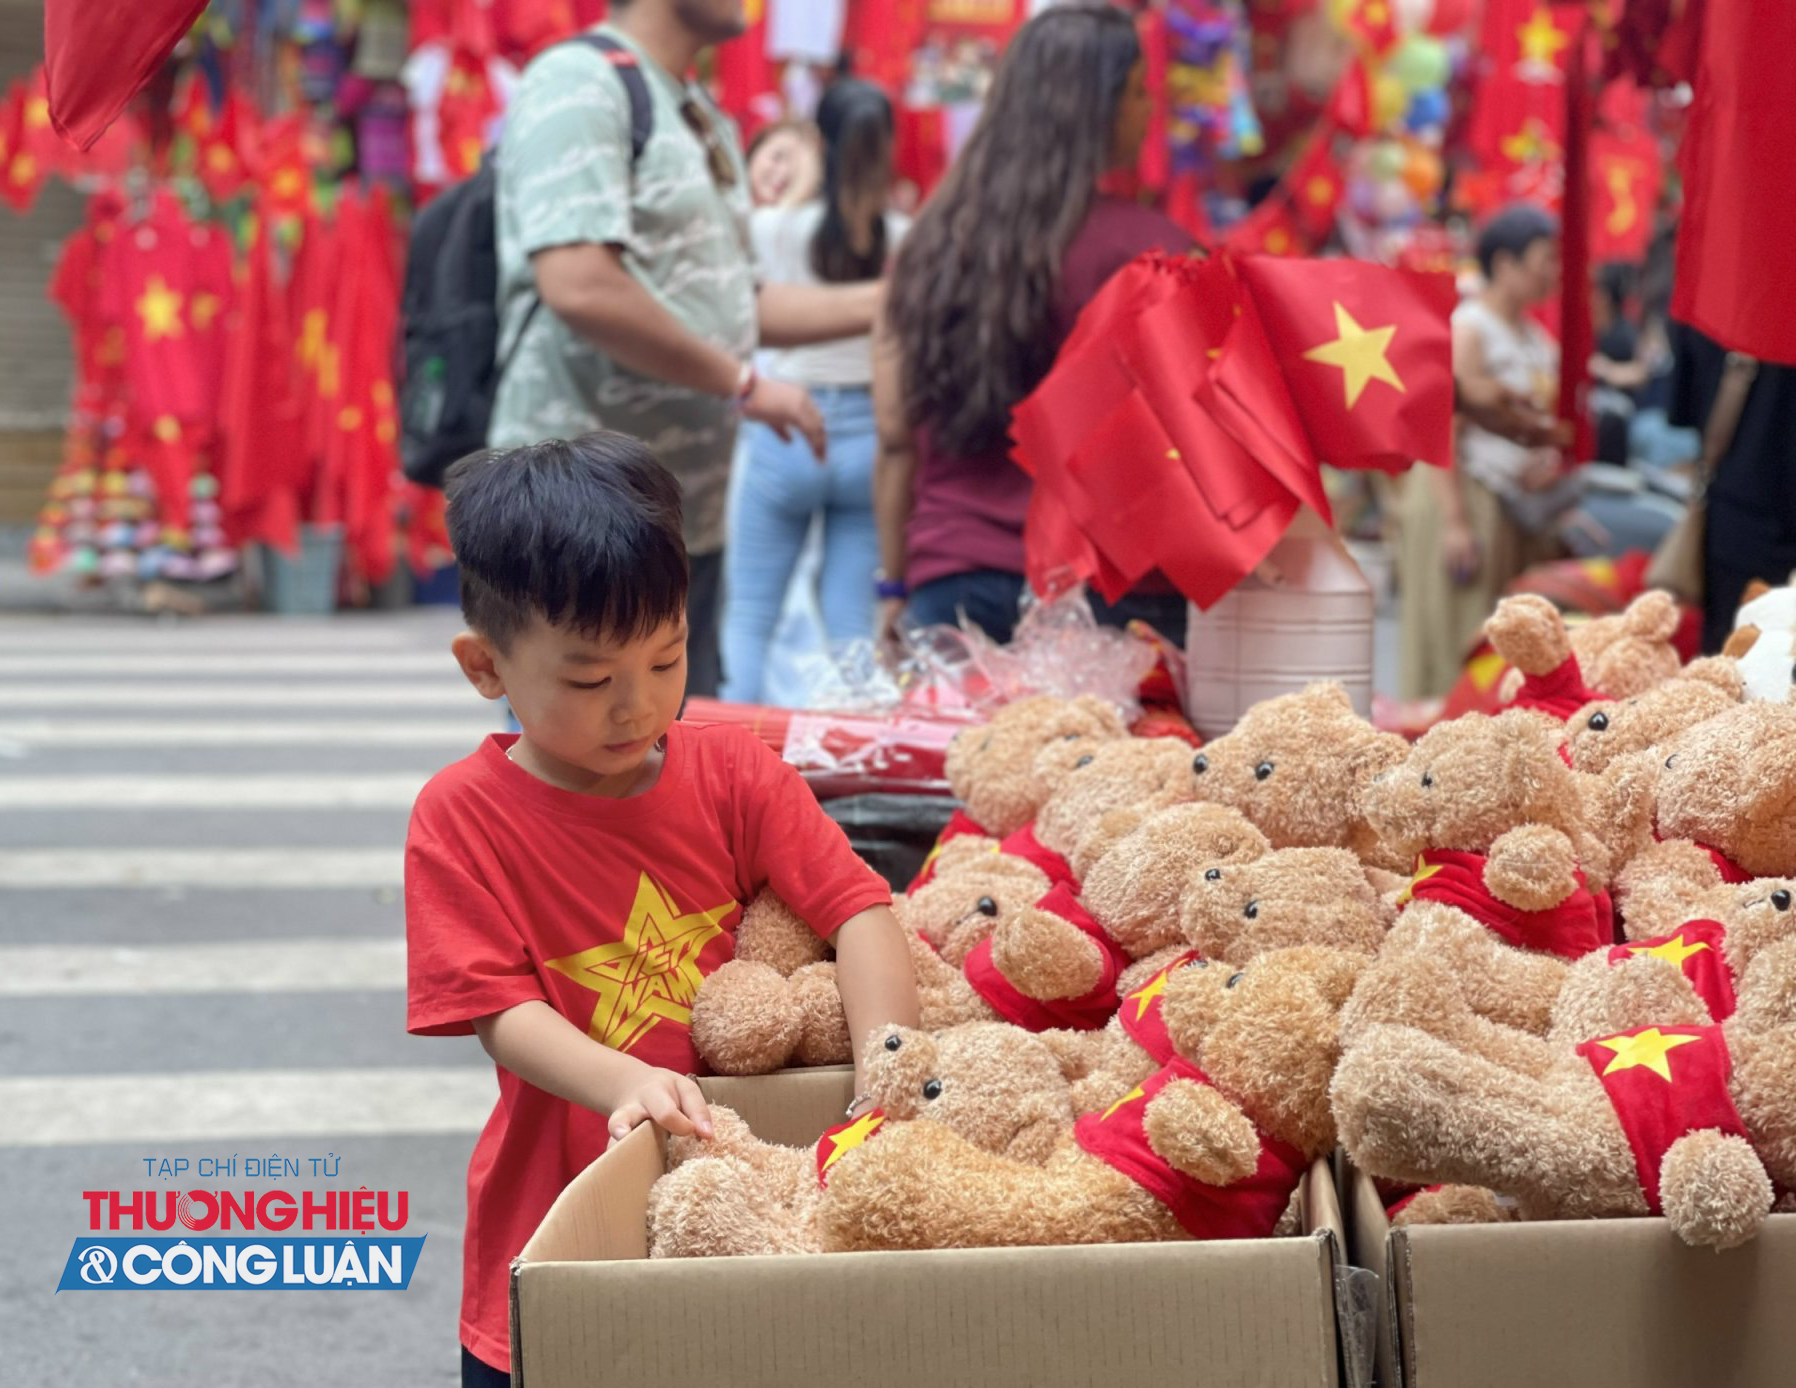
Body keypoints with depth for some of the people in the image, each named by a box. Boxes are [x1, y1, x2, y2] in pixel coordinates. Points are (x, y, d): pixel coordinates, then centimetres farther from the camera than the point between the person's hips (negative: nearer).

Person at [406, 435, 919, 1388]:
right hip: (558, 1201, -2)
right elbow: (502, 1008, -16)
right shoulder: (461, 816, -10)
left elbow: (854, 907, -9)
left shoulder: (729, 770, -2)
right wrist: (628, 1083, -34)